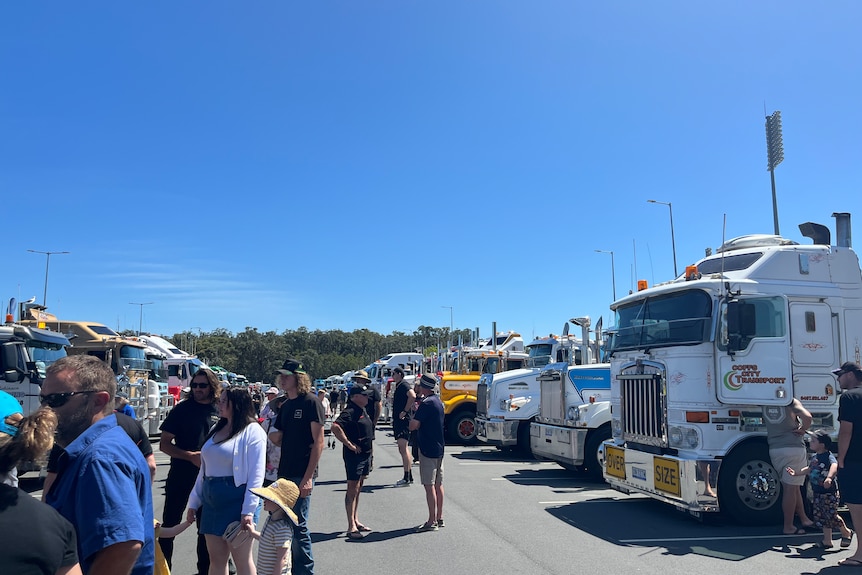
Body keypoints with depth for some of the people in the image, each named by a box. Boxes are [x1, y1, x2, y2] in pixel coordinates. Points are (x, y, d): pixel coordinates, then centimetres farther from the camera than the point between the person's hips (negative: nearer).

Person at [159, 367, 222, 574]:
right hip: (180, 476, -2)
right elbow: (164, 444, -6)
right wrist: (191, 456, -19)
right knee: (170, 524, 6)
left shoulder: (219, 411, 0)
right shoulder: (182, 409, -5)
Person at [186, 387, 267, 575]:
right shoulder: (217, 430, 15)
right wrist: (194, 502, 16)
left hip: (236, 501, -7)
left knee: (242, 559, 2)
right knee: (216, 558, 12)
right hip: (212, 501, 7)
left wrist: (249, 510, -18)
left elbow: (256, 475, -13)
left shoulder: (252, 431, -9)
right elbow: (204, 469, 19)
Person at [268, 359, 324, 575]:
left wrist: (308, 477, -19)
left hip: (301, 474, -8)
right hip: (284, 473, 8)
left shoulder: (310, 402, -10)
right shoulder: (285, 406, 13)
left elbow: (318, 442, -14)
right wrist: (272, 435, -4)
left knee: (298, 525, -3)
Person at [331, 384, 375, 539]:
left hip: (365, 454, 10)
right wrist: (350, 445, -26)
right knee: (352, 489, -6)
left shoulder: (363, 411, 12)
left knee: (358, 489, 16)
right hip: (354, 455, -10)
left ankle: (355, 521, 26)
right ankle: (351, 527, -2)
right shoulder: (350, 412, -18)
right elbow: (335, 427, -32)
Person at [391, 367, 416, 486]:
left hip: (403, 421, -11)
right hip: (398, 421, 11)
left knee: (403, 448, -11)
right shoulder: (398, 387, 19)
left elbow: (412, 396, -31)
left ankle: (407, 478, -10)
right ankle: (409, 476, 21)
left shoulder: (404, 385, -12)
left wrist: (405, 411, -25)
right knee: (403, 448, 14)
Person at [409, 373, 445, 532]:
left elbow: (413, 425, -21)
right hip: (438, 448, 9)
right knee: (438, 484, 13)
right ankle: (439, 518, 20)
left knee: (429, 485, -5)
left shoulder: (426, 403, -18)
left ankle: (432, 521, -2)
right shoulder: (437, 401, 11)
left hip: (427, 449, -9)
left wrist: (415, 413, -3)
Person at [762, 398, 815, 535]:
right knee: (790, 488, 2)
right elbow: (807, 417, -22)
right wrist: (802, 430, -4)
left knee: (793, 486, 19)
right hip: (794, 448, -4)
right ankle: (788, 527, 7)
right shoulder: (791, 402, -8)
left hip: (774, 450, 4)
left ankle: (804, 519, 27)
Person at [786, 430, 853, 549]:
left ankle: (846, 532, 23)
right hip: (817, 493, 8)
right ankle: (827, 540, 19)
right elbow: (809, 469, 26)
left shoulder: (828, 456, -17)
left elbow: (834, 466, -38)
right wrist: (796, 472, 26)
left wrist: (829, 478, -54)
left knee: (831, 516, -4)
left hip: (829, 493, -8)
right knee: (822, 517, 10)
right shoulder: (815, 457, 10)